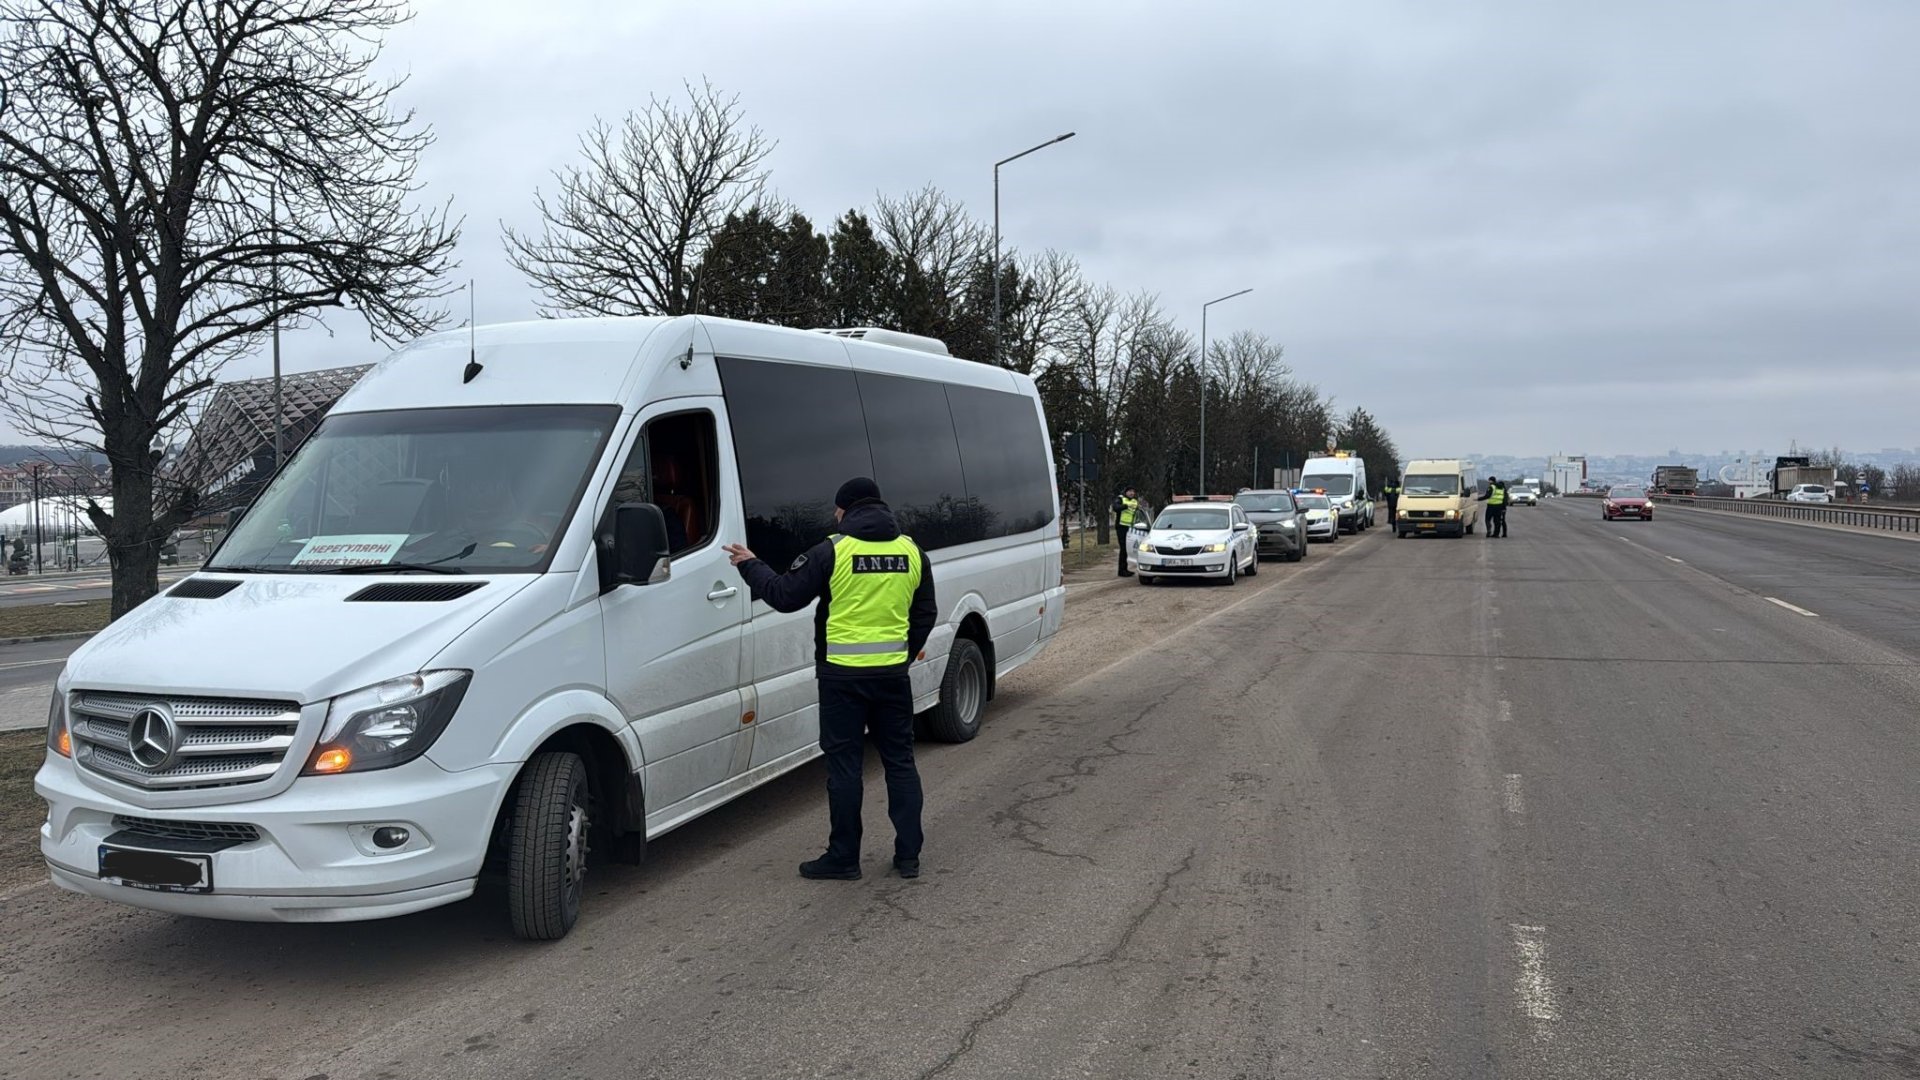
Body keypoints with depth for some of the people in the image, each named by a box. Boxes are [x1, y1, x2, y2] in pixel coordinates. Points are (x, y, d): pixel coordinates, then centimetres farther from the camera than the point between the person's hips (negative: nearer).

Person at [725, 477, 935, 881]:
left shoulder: (832, 551, -10)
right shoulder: (911, 552, 6)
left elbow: (784, 595, -6)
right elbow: (925, 615, 12)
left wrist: (750, 565, 8)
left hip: (843, 674, -4)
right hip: (893, 673, 4)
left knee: (844, 764, 4)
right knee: (900, 760, 12)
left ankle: (844, 858, 11)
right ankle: (909, 855, 14)